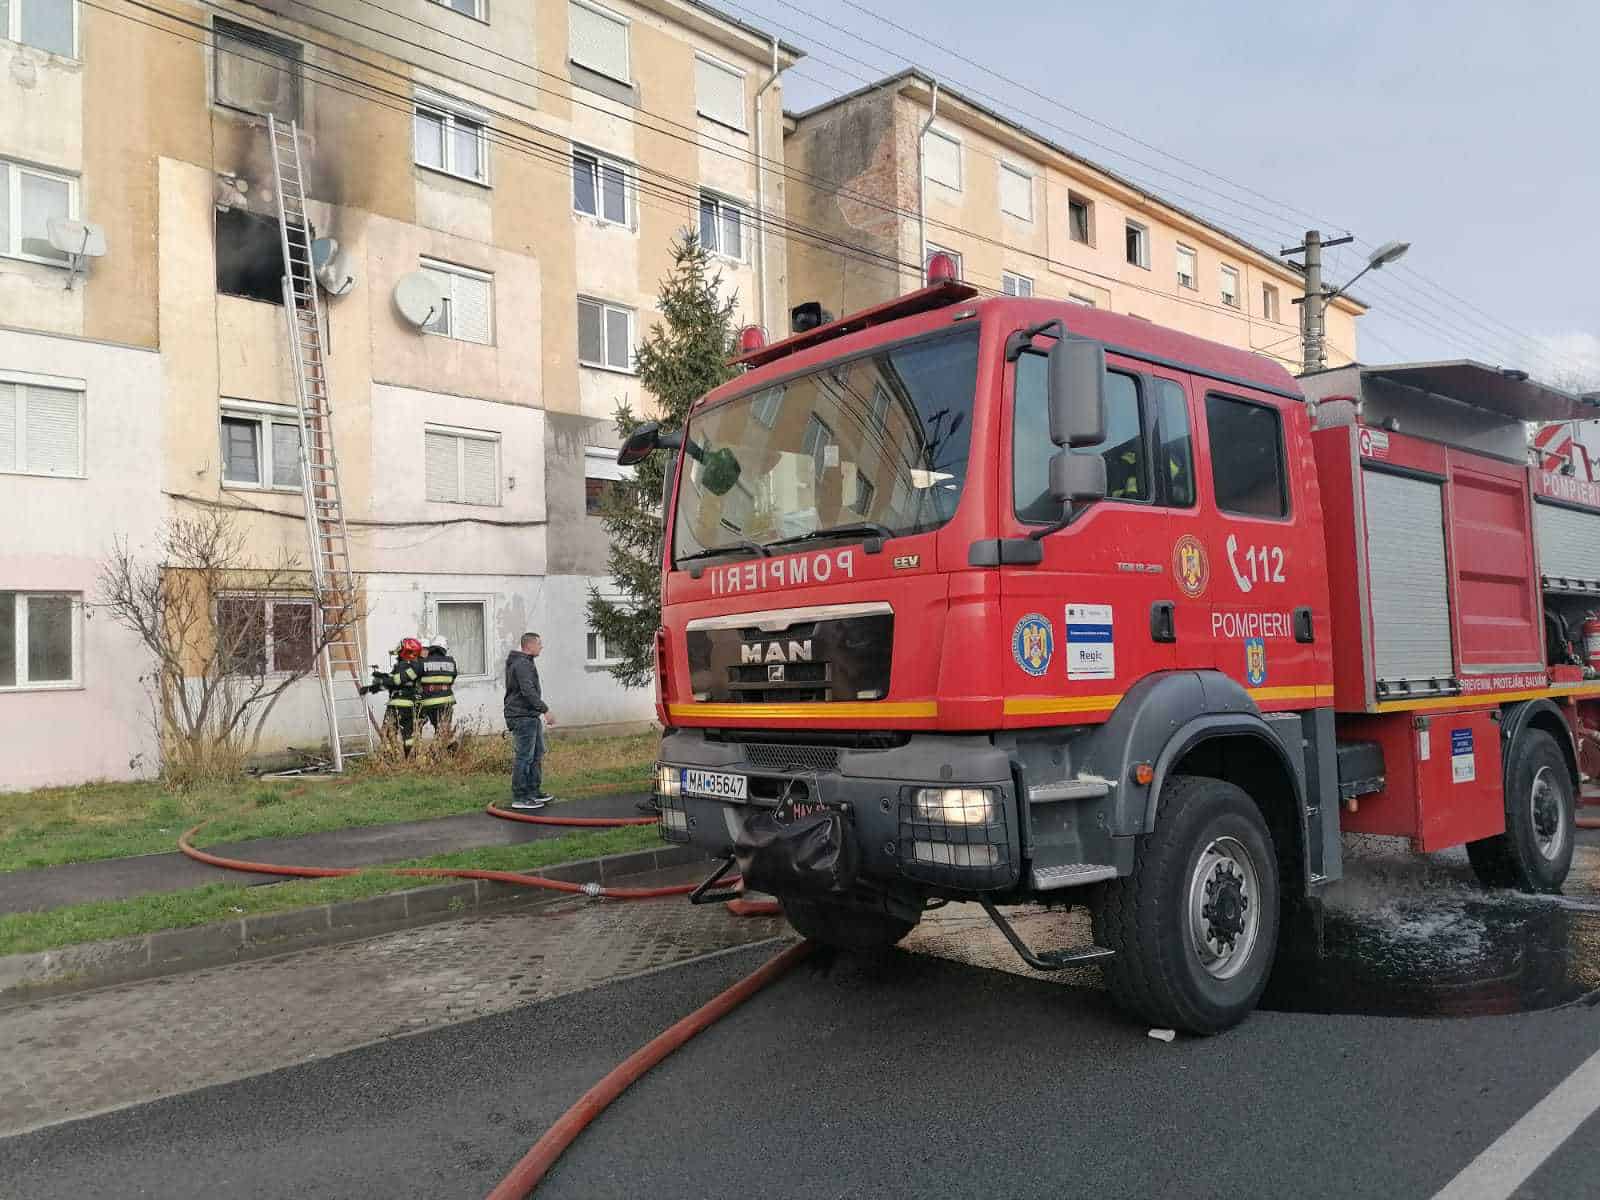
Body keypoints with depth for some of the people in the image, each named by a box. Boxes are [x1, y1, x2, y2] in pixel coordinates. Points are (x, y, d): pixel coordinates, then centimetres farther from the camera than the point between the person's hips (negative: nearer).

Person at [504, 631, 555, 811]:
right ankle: (519, 798, -4)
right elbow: (528, 691, -26)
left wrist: (540, 711, 28)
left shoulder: (526, 662, 18)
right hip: (522, 717, -11)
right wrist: (545, 710, -27)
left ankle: (534, 791, 24)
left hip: (531, 716, 11)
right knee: (524, 757, -8)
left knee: (537, 754, 16)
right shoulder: (522, 664, -16)